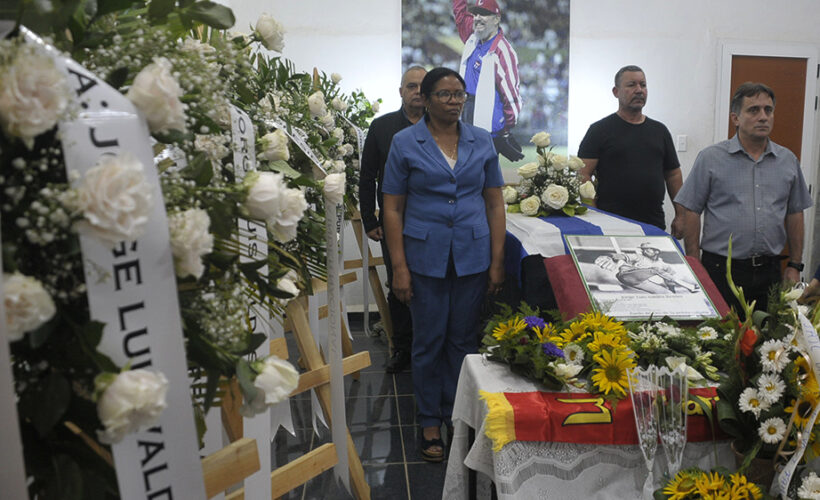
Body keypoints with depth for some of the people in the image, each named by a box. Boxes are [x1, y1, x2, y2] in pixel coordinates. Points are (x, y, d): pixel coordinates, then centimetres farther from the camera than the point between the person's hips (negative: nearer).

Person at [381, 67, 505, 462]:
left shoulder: (482, 142, 5)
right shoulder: (405, 143, -1)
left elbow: (495, 204, 7)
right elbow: (393, 209, -2)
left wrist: (496, 262, 1)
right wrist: (399, 267, -8)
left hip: (472, 256, 2)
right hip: (426, 256, -2)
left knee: (463, 339, 11)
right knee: (429, 341, 6)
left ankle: (458, 415, 29)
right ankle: (430, 421, 23)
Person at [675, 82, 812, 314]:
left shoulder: (788, 160, 10)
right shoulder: (711, 158, -3)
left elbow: (795, 214, 15)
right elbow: (691, 211, -4)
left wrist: (795, 265, 12)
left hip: (769, 271, 4)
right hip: (721, 269, -3)